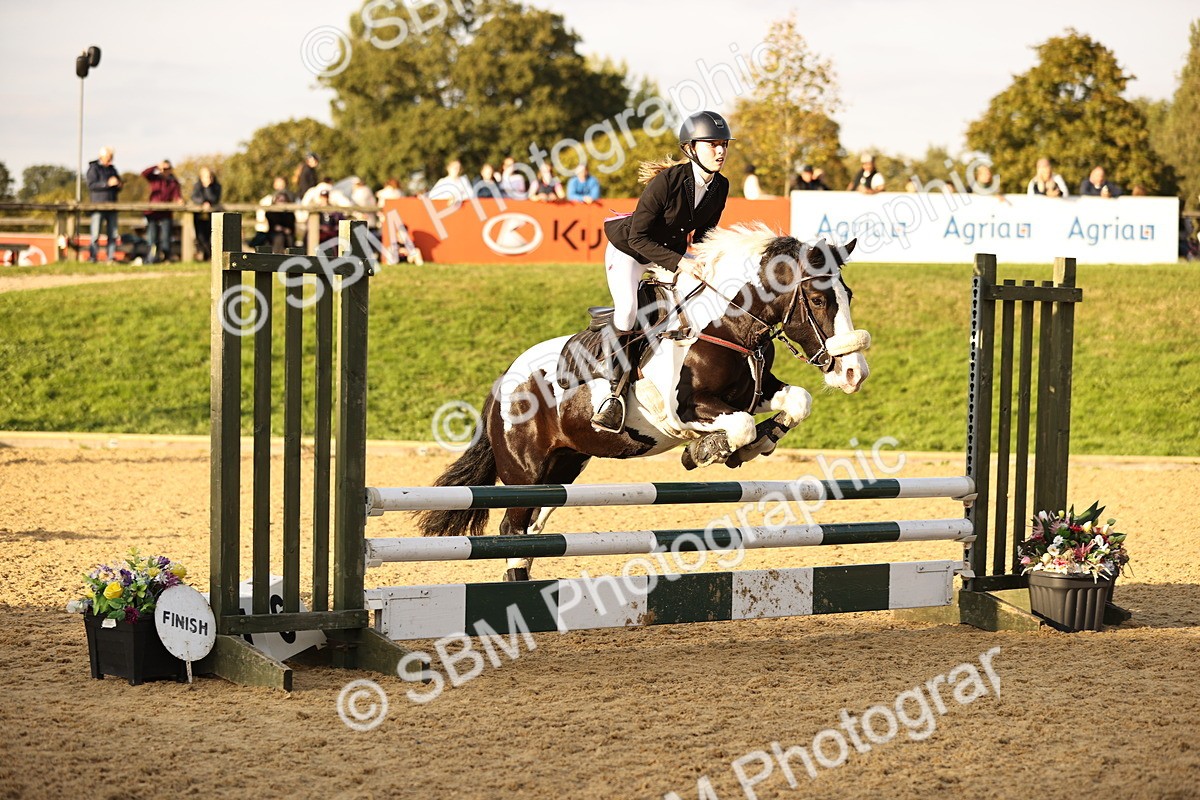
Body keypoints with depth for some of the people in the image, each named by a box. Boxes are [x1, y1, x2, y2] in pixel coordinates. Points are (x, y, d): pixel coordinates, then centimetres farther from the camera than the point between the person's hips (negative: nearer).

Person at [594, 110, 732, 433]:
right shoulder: (667, 181, -30)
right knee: (627, 307, -28)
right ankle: (615, 394, -23)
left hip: (672, 251, 7)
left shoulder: (720, 187, -11)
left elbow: (703, 234, 3)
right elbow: (638, 238, -30)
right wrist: (678, 262, -39)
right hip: (628, 249, -7)